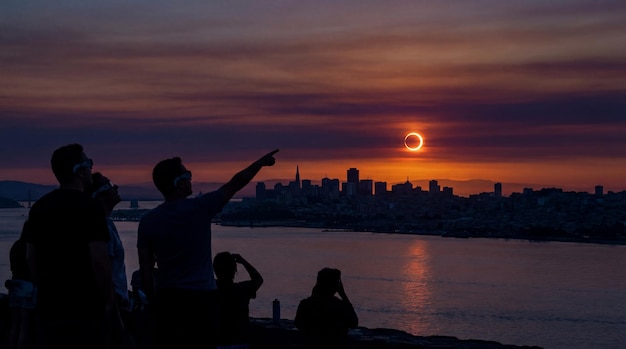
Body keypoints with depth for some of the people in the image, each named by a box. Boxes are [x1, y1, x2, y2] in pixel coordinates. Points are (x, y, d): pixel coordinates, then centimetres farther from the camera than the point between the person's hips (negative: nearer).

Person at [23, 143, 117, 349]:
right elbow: (99, 260, -17)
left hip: (48, 308, 6)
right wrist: (109, 300, -7)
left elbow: (31, 257, 12)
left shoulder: (38, 208, 8)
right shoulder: (90, 208, -12)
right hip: (86, 309, -6)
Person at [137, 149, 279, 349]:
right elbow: (235, 184, 4)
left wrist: (153, 301, 13)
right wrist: (261, 162, 17)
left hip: (167, 298, 2)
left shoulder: (148, 221, 0)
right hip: (201, 297, -2)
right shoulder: (200, 208, -8)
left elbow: (145, 270, 1)